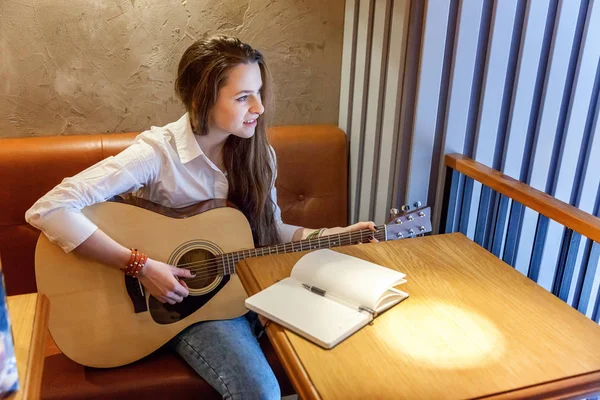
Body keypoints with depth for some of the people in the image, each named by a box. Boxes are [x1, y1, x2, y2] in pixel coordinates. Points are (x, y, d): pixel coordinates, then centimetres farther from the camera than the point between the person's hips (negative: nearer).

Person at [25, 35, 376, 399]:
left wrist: (332, 235, -7)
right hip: (182, 300, -5)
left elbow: (270, 231, 8)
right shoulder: (158, 151, -22)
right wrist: (141, 266, -29)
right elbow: (49, 210, -28)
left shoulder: (258, 154, -3)